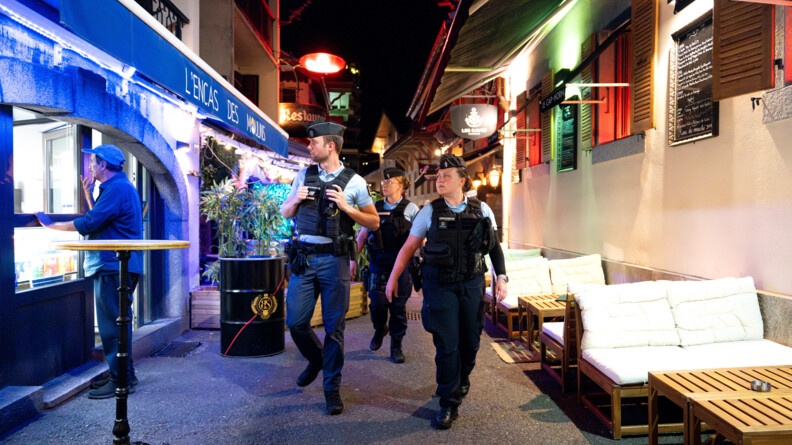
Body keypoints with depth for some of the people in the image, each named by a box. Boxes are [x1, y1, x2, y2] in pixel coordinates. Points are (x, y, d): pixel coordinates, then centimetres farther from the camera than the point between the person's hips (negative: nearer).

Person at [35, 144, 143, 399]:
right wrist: (88, 193, 20)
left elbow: (89, 224, -20)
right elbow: (100, 217, 27)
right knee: (116, 322, 16)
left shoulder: (116, 189, -15)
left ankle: (121, 381, 1)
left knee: (112, 325, -5)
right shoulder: (118, 187, 19)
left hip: (112, 266, -11)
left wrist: (52, 225, -9)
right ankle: (124, 375, 26)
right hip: (114, 265, 11)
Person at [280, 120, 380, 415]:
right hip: (303, 257, 3)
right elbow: (285, 213, 17)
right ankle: (316, 360, 37)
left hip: (334, 260, -3)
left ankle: (332, 388, 21)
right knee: (295, 322, 6)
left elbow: (374, 223, 1)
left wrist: (346, 207, -14)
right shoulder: (303, 175, 9)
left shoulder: (354, 181, -2)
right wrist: (296, 199, -5)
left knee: (334, 327, 4)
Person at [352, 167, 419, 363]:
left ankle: (396, 345, 19)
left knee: (398, 305, 4)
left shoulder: (411, 208, 0)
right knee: (377, 302, 0)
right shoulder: (375, 207, 8)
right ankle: (380, 329, 32)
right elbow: (362, 235, 11)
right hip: (378, 263, 2)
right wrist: (353, 258, 8)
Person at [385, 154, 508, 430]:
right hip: (440, 284, -2)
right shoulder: (429, 212, -2)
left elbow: (494, 246, 8)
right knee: (446, 344, -3)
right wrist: (393, 278, 2)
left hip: (472, 283, 2)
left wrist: (501, 277, 1)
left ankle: (461, 382, 42)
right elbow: (409, 247, 2)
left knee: (470, 340, 11)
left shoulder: (482, 210, 1)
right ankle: (449, 404, 11)